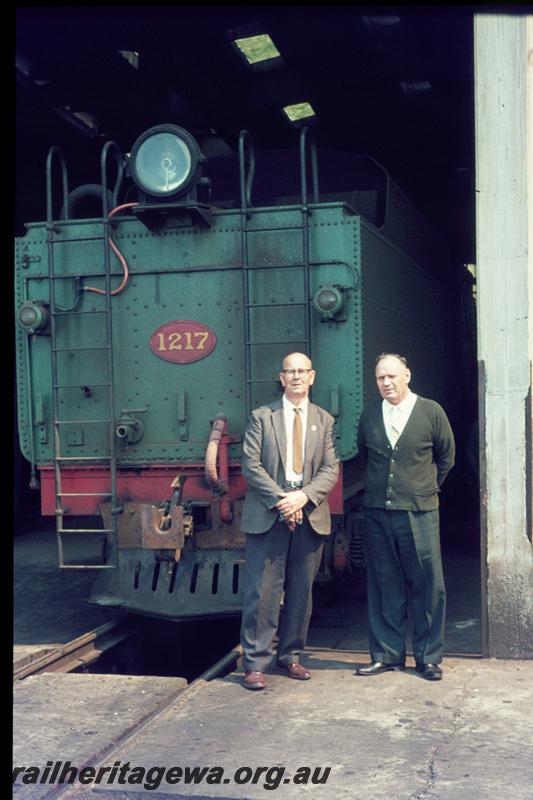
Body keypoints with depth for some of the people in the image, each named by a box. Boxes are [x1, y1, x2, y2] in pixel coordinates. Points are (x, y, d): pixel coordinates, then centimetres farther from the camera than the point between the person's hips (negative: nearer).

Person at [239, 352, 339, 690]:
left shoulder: (324, 420, 12)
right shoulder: (262, 417, 5)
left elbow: (331, 469, 5)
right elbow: (251, 465, -2)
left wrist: (303, 496, -12)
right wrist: (280, 500, -13)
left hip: (310, 517, 3)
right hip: (267, 516, -3)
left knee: (301, 592, 9)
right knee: (262, 591, -4)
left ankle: (290, 656, 22)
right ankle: (255, 663, 3)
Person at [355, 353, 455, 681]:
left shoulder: (431, 411, -2)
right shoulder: (370, 414, 5)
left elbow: (446, 457, 10)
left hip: (419, 513, -2)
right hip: (377, 512, 3)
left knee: (427, 586, 2)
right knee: (384, 586, 8)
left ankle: (429, 657, 14)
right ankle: (387, 654, 19)